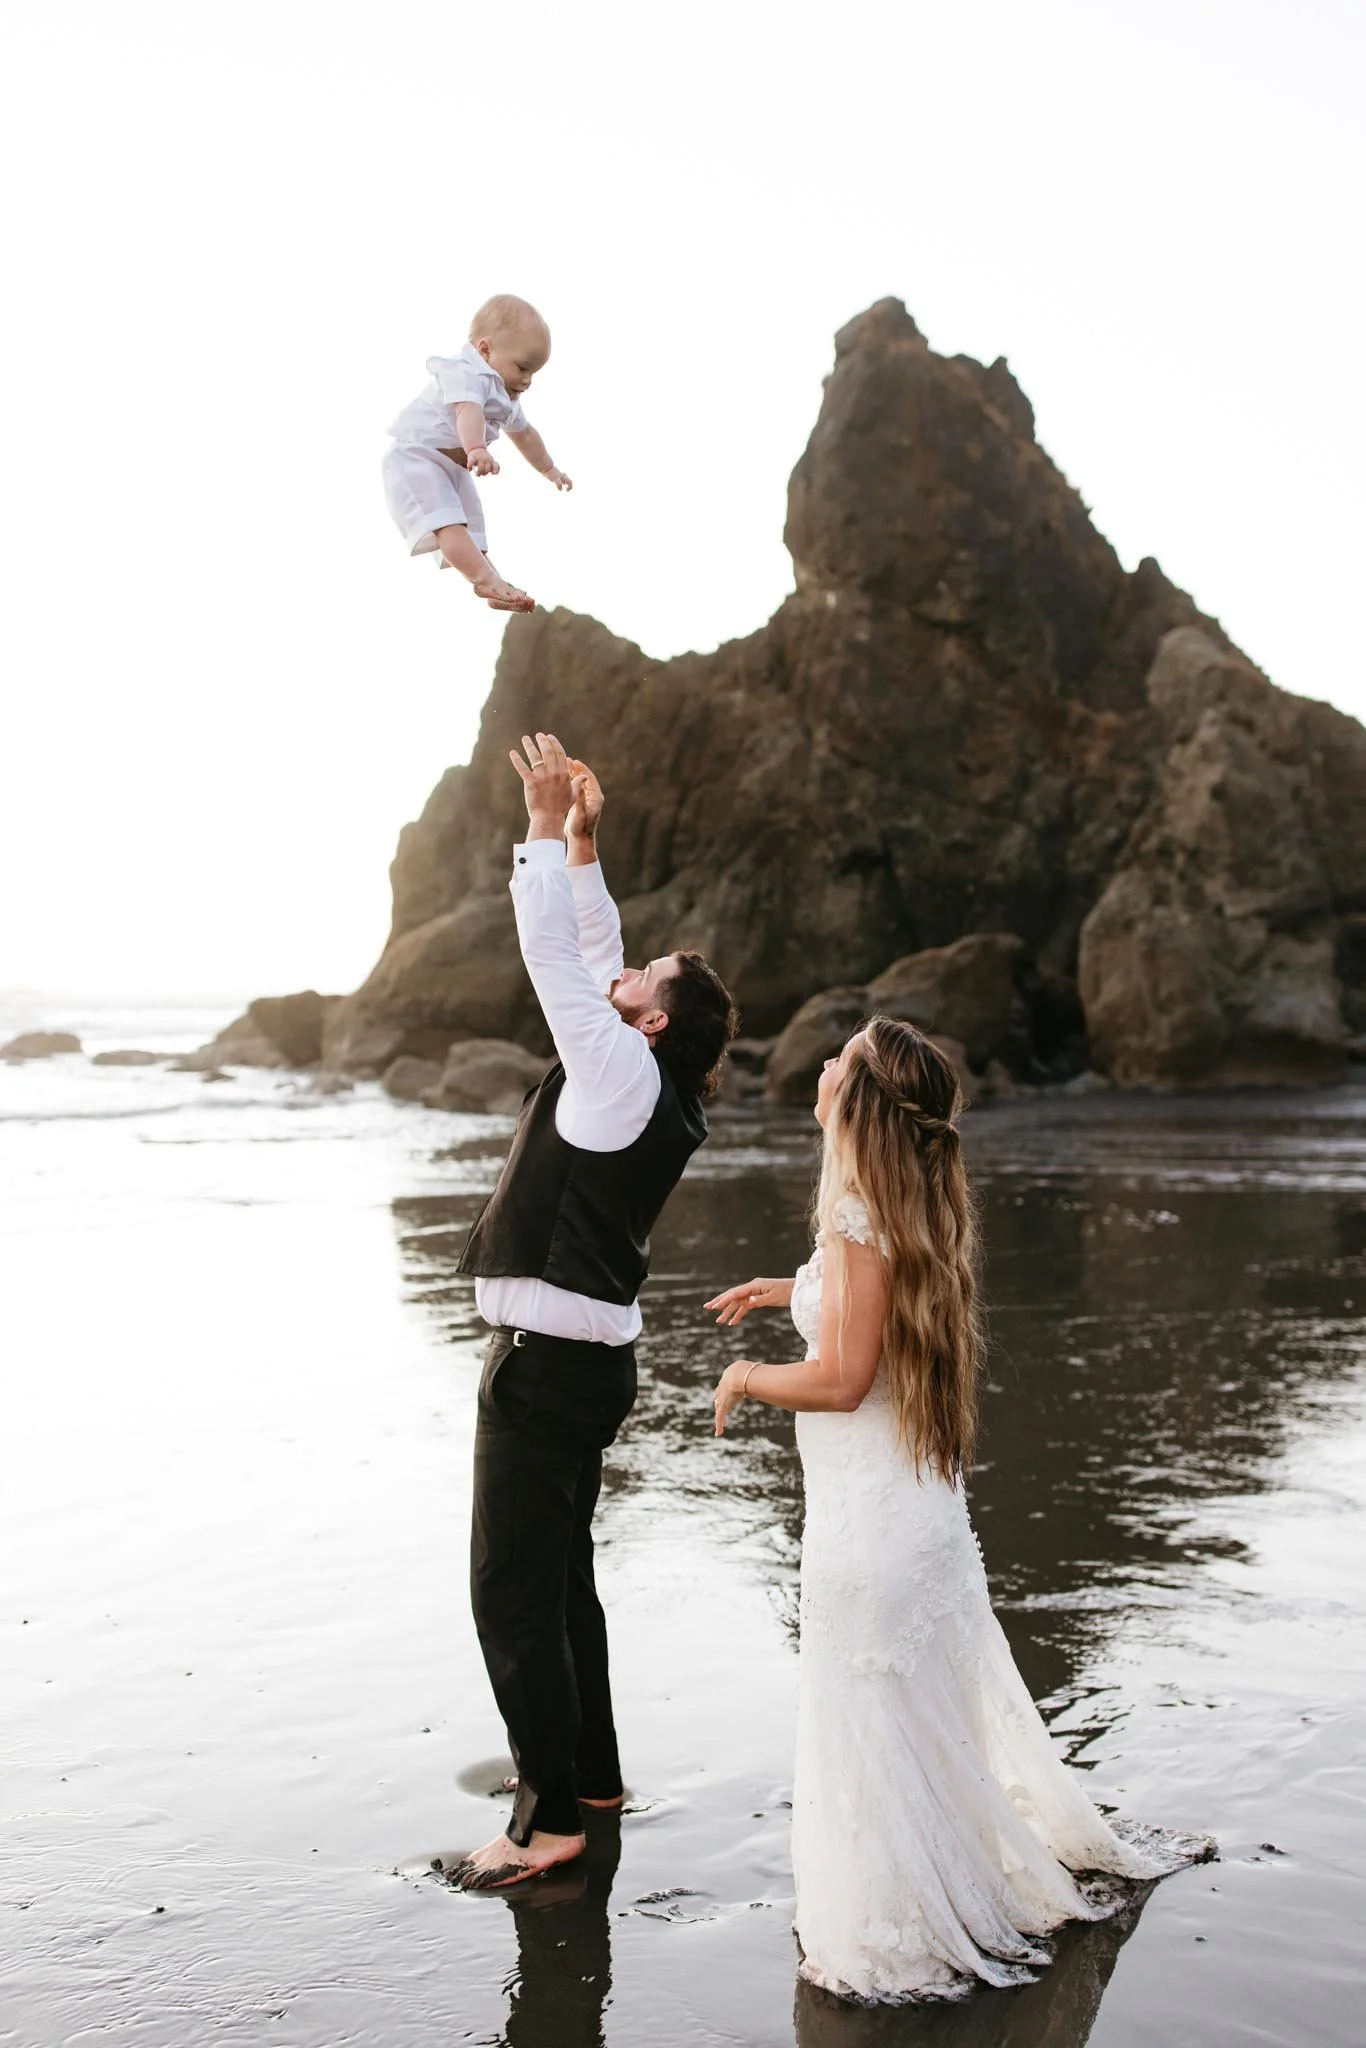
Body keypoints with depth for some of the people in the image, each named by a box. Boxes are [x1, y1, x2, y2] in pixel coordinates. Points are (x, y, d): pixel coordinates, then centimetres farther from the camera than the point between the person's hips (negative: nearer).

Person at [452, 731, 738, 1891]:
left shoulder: (625, 1077, -15)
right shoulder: (655, 1090, 9)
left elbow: (557, 958, -17)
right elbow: (589, 955, 15)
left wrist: (549, 829, -9)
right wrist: (581, 844, 13)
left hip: (550, 1361, -10)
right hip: (580, 1358, 10)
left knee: (514, 1591, -5)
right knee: (559, 1575, 19)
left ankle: (551, 1815, 3)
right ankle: (589, 1771, 30)